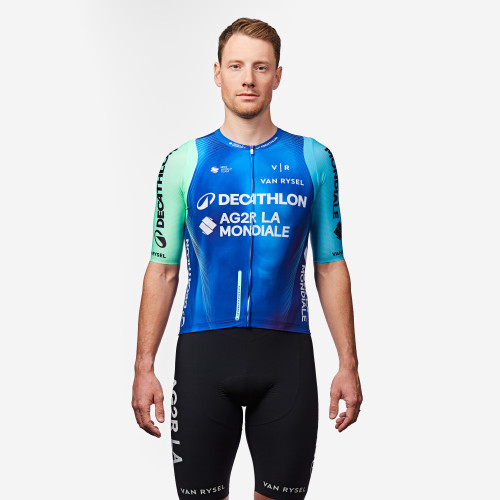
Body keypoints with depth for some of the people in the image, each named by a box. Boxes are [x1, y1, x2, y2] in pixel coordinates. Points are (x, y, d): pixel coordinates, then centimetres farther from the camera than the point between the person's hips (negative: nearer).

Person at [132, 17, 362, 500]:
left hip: (286, 352, 1)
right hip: (204, 351, 0)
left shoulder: (313, 160, 5)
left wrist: (348, 364, 1)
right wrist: (144, 367, -2)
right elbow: (162, 269, 4)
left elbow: (330, 266, 7)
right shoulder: (185, 162, 3)